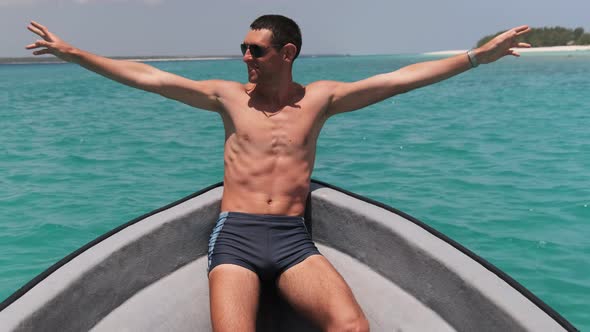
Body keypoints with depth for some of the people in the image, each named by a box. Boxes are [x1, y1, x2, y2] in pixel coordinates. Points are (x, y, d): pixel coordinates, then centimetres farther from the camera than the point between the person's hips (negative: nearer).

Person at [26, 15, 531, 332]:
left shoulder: (319, 98, 9)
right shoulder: (229, 96, 9)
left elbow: (402, 78, 6)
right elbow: (145, 77, 8)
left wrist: (480, 55, 4)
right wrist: (72, 52, 6)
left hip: (294, 240, 1)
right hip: (235, 237, 0)